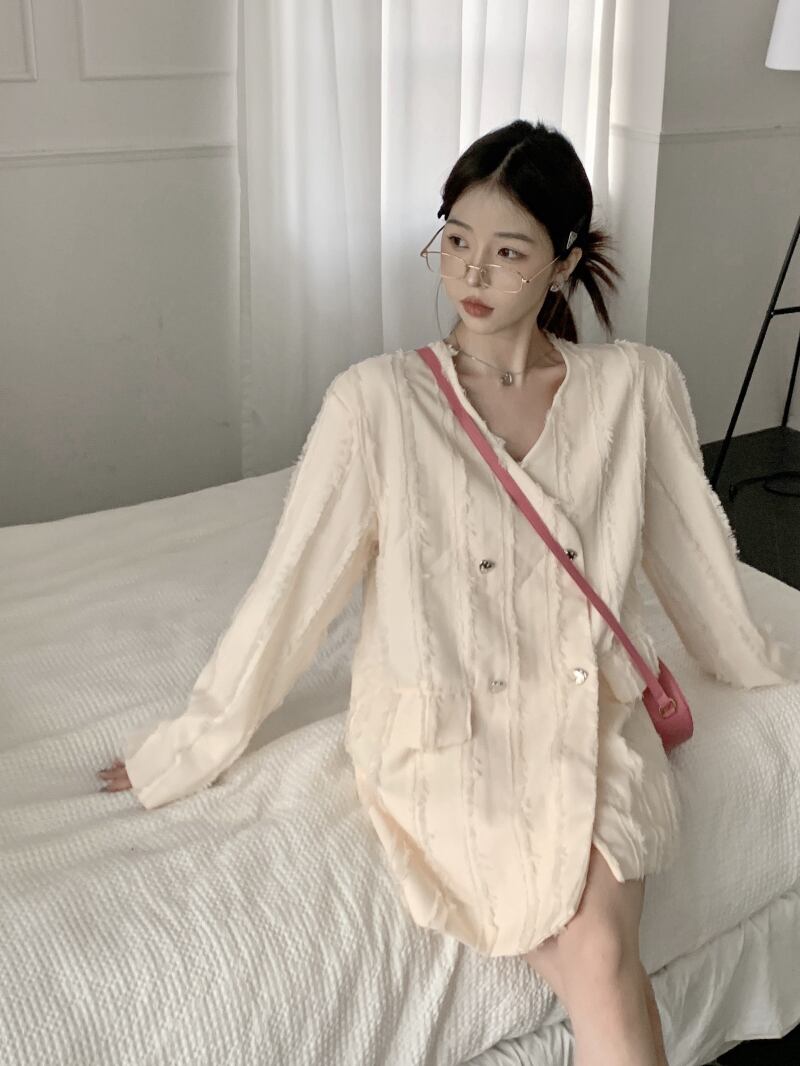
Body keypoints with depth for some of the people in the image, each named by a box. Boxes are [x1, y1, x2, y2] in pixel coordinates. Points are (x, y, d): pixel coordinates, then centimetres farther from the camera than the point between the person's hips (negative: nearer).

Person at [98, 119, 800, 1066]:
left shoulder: (637, 385, -1)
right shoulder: (376, 400, -8)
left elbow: (689, 549, 15)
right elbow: (297, 580, -3)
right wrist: (189, 748, 1)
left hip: (588, 714, 2)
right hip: (445, 732, -2)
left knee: (601, 953, -23)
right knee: (597, 964, -20)